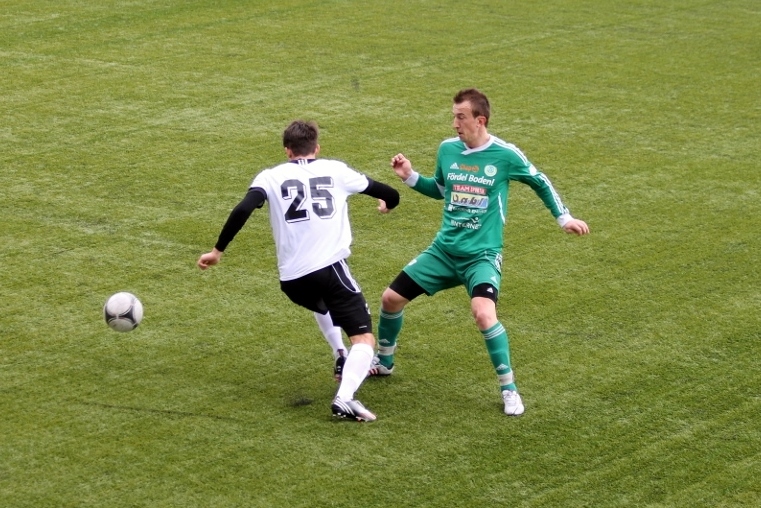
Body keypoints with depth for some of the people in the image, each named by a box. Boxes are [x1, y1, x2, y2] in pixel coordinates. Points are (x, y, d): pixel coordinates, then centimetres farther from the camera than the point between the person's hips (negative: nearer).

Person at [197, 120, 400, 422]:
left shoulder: (272, 176, 10)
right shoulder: (335, 170, 12)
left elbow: (243, 210, -7)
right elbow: (387, 193, 22)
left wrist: (218, 251, 1)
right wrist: (389, 202, 46)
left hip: (291, 279, 3)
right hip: (329, 267, -3)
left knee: (324, 305, 38)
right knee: (364, 338, -3)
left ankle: (344, 364, 34)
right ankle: (345, 398, -26)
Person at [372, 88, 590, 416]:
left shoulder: (505, 155, -11)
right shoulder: (447, 149, 1)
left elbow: (540, 182, 6)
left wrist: (564, 218, 4)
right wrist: (410, 177, 5)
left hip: (482, 255, -5)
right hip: (443, 250, 5)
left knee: (483, 313, -30)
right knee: (391, 298, 3)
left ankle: (509, 389, -13)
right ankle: (383, 362, 32)